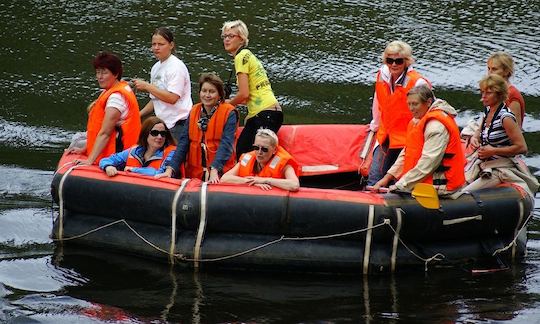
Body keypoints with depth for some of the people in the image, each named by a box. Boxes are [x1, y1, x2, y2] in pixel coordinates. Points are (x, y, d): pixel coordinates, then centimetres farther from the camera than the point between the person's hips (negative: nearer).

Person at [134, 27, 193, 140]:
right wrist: (138, 115, 11)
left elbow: (172, 98, -18)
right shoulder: (156, 68, 17)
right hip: (163, 124, 7)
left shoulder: (176, 66, -8)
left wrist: (146, 86, -13)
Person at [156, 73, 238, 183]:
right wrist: (170, 169, -10)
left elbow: (226, 144, -16)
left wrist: (214, 170, -29)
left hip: (220, 176, -4)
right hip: (194, 174, 4)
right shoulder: (193, 112, 8)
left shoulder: (229, 113, -5)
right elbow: (183, 142, 3)